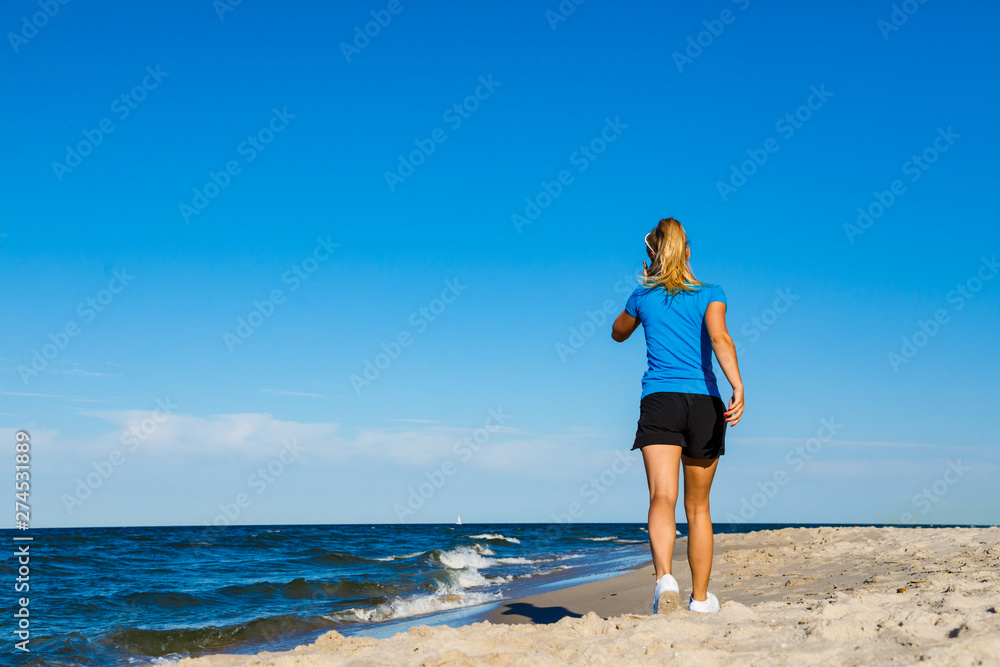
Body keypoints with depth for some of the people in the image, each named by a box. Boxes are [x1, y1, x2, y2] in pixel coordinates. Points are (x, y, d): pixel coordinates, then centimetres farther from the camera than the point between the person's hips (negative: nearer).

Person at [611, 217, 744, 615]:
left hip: (658, 402, -1)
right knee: (698, 507, 14)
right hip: (704, 402, 1)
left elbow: (618, 333, 32)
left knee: (662, 497, -15)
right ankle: (700, 598, 22)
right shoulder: (711, 294, 8)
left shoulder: (643, 297, 12)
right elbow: (719, 337, -11)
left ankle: (664, 577, -41)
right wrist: (738, 387, -22)